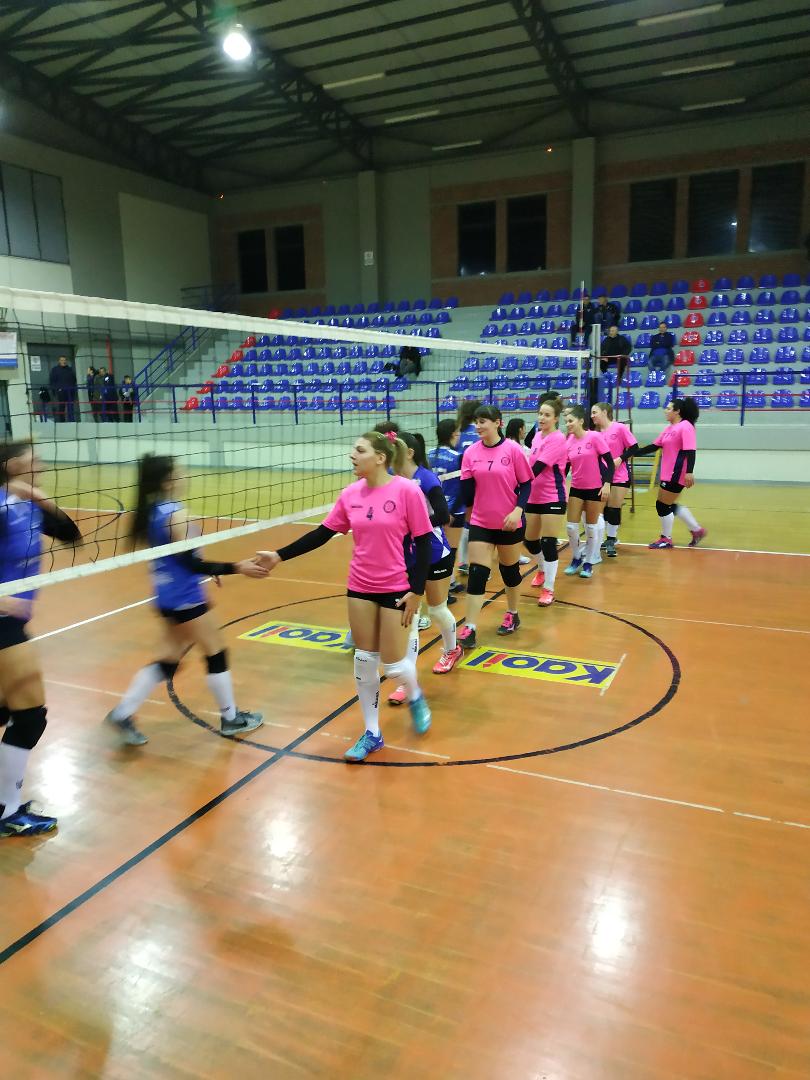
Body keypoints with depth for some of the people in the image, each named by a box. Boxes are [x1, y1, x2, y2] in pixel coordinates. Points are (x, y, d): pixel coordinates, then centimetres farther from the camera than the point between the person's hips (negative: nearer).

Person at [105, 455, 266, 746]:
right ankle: (230, 718, 21)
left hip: (167, 595, 9)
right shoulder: (176, 514, -20)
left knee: (169, 659, 17)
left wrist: (207, 569, 21)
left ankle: (123, 713, 16)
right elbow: (190, 562, -23)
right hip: (185, 597, -9)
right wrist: (236, 568, -22)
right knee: (216, 653, 7)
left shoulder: (152, 511, 6)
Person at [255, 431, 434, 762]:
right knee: (364, 661, 10)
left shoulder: (407, 491, -15)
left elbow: (424, 542, -11)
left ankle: (415, 697, 37)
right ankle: (372, 733, 25)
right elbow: (321, 534, 5)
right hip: (360, 588, 5)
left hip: (396, 590, -5)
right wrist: (280, 555, 1)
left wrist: (416, 590, -14)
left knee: (393, 665, 2)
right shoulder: (350, 494, -1)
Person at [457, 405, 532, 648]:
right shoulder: (471, 452, -2)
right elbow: (466, 487, 1)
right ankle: (470, 628, -2)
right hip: (480, 523, 2)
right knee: (477, 574, -4)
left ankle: (512, 615, 36)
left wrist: (518, 510, -17)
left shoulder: (512, 449, -10)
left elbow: (526, 484, -6)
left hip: (509, 522, -2)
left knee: (509, 569, 15)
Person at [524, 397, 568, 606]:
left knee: (548, 543, -8)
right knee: (530, 540, 15)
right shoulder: (538, 436, 7)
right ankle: (543, 570, 42)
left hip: (552, 498, -7)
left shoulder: (557, 439, -17)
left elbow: (537, 468, -25)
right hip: (534, 497, 8)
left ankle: (548, 589, 3)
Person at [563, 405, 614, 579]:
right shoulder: (568, 442, 0)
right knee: (571, 526, 1)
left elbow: (609, 461, -11)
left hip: (595, 488, -4)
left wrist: (607, 484, -18)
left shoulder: (595, 437, -12)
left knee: (591, 526, 6)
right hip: (576, 488, 4)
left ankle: (589, 563, 19)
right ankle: (576, 558, 22)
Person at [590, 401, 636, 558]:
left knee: (614, 509, 0)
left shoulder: (620, 428, -10)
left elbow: (634, 448, -7)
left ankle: (611, 541, 14)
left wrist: (620, 459, -17)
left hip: (619, 477, -4)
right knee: (601, 508, 5)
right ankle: (611, 538, 22)